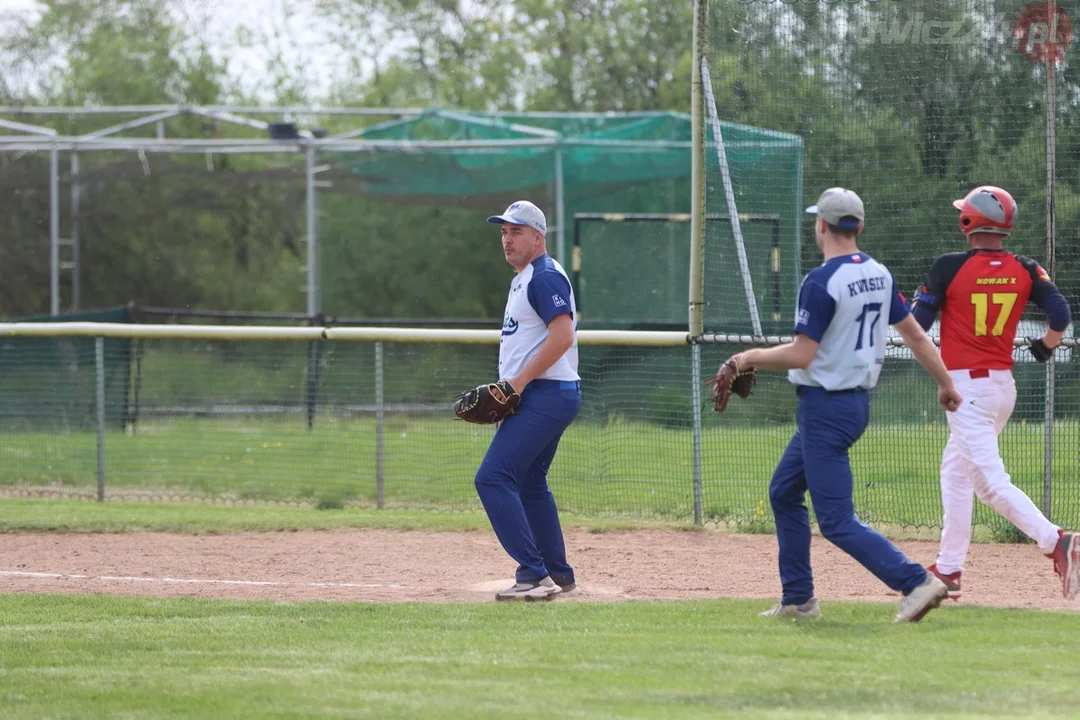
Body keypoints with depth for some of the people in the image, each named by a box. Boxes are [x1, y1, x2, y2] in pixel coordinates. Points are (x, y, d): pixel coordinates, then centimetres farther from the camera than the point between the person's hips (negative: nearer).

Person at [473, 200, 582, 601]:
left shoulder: (545, 277, -12)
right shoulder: (523, 279, 21)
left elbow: (562, 335, -23)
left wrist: (519, 382, -23)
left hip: (545, 396, -11)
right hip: (538, 398, 11)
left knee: (493, 478, -18)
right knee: (529, 484, 18)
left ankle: (534, 575, -22)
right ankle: (560, 579, 24)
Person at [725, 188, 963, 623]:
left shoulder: (821, 282, -19)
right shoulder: (878, 275, 6)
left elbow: (801, 355, -22)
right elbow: (914, 334, 11)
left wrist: (752, 358, -6)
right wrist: (946, 385, 21)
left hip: (825, 407, -9)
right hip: (858, 402, 9)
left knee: (837, 521, -9)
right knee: (784, 492, 22)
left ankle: (915, 582, -21)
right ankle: (798, 599, 25)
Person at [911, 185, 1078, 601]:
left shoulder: (949, 267, -11)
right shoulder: (1025, 270, 2)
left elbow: (916, 326, -7)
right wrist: (1045, 347, 15)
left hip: (966, 386, -7)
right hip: (1004, 384, 7)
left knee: (992, 482, -13)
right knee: (956, 469, 22)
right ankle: (949, 569, 26)